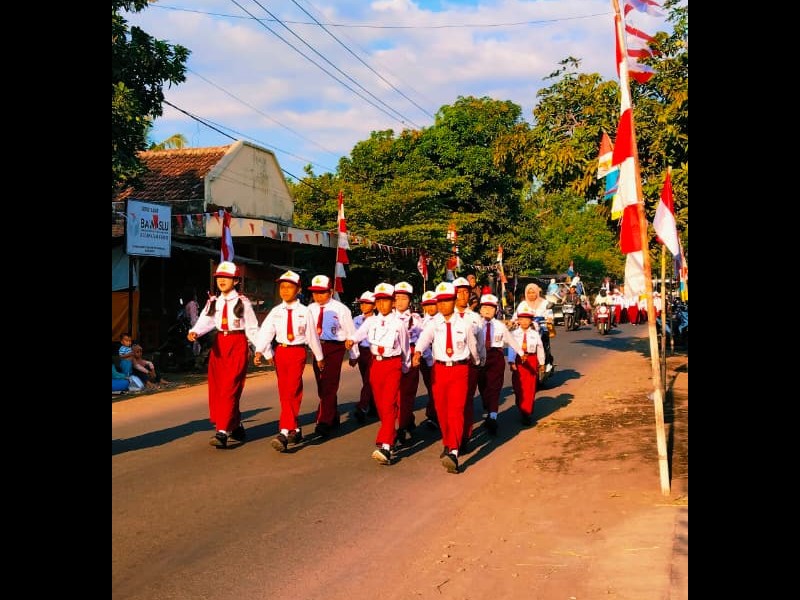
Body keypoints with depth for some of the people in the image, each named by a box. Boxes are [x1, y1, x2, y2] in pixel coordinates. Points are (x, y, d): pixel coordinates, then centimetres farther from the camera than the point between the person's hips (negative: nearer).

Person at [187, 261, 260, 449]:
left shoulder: (243, 302, -2)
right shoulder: (213, 302, 11)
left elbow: (252, 328, 1)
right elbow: (205, 321, -3)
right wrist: (194, 332, -24)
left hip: (237, 344, -6)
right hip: (219, 344, 6)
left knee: (230, 388, -12)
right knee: (216, 388, 7)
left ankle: (222, 432, -14)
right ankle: (236, 426, 23)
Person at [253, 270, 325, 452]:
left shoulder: (304, 312, -1)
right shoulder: (275, 311, 4)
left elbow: (312, 335, 6)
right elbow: (265, 331, -7)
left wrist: (319, 357, 14)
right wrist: (260, 351, -24)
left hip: (297, 352, -4)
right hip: (280, 352, 4)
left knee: (291, 391, -14)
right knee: (283, 393, 9)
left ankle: (284, 432, -21)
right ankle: (295, 429, 22)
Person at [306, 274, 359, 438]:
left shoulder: (340, 309, -6)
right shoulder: (310, 309, 5)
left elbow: (351, 332, 0)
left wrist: (353, 355, 4)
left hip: (334, 348, -5)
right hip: (317, 348, 5)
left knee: (329, 386, -11)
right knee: (322, 387, 14)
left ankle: (324, 423, -11)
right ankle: (333, 418, 29)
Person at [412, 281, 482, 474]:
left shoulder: (464, 324, -1)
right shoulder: (433, 323, -1)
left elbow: (473, 345, 14)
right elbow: (424, 337, -21)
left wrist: (477, 363, 26)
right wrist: (418, 352, -41)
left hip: (460, 369, -2)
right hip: (439, 369, 2)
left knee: (456, 410, -13)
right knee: (441, 411, 11)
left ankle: (453, 452, -21)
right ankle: (448, 444, 31)